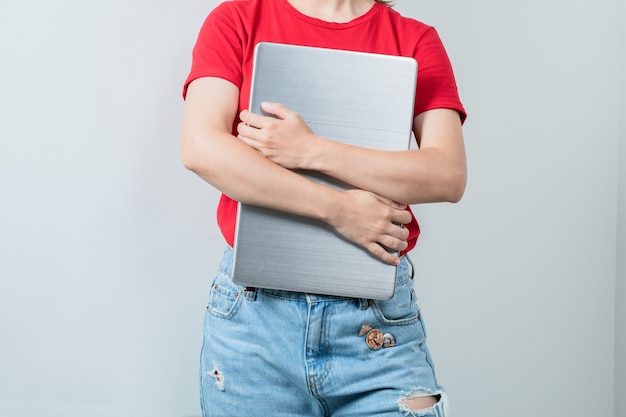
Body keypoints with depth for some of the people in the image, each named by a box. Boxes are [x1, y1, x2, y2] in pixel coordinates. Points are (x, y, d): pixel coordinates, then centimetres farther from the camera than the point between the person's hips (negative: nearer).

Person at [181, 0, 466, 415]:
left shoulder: (416, 39, 6)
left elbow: (449, 176, -8)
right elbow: (201, 147, -12)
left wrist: (311, 151, -13)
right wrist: (339, 209, -13)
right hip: (254, 306, 0)